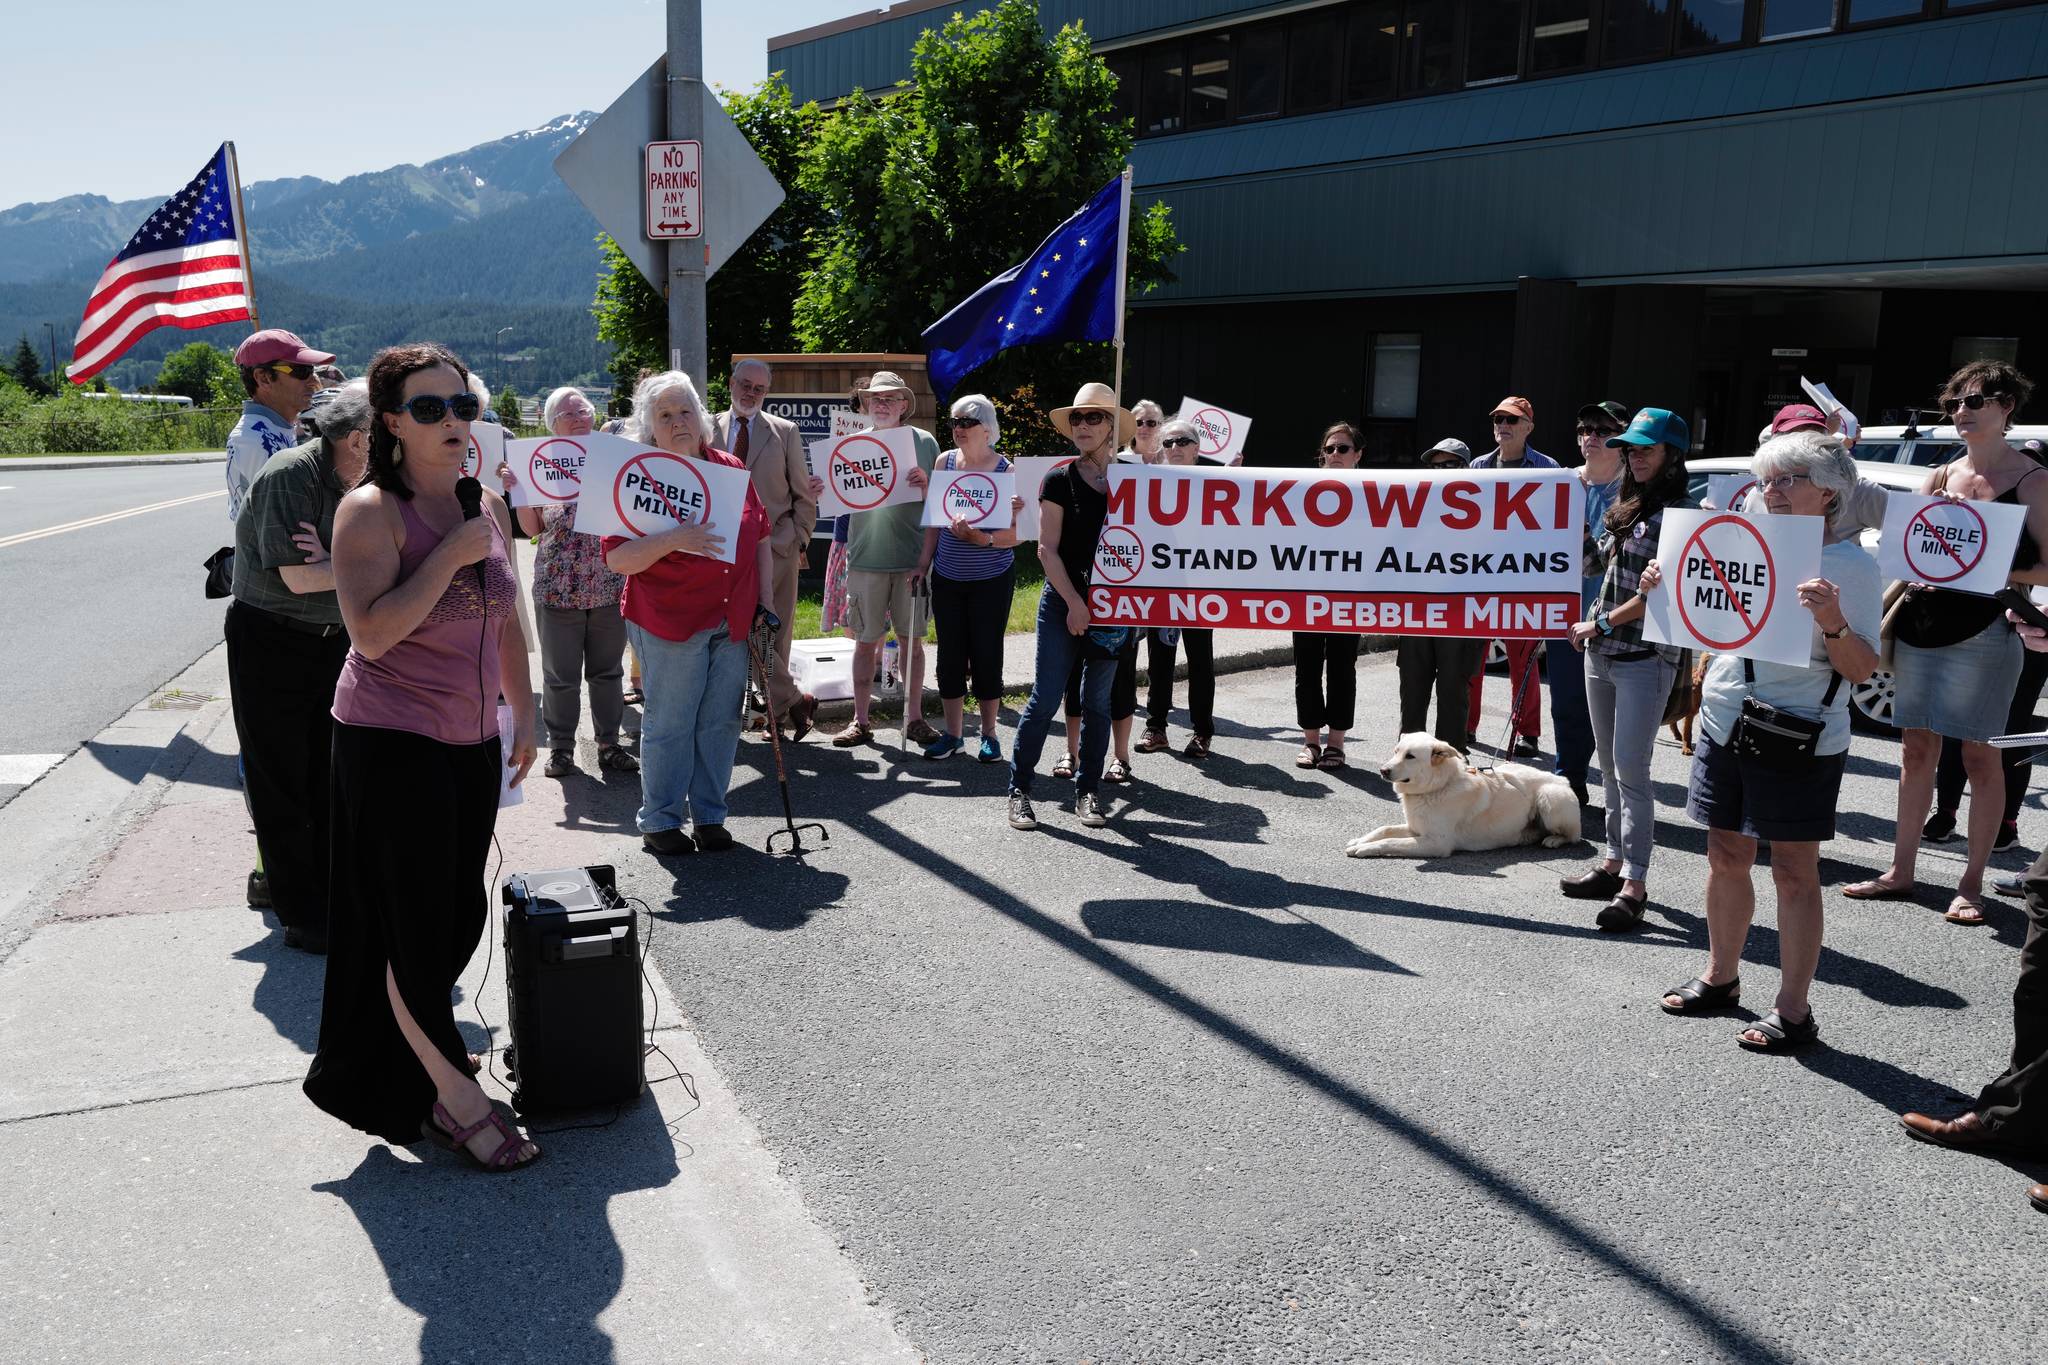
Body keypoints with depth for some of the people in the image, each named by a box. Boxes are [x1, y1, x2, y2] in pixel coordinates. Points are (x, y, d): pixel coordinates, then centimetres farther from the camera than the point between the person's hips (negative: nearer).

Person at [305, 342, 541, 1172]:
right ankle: (453, 1098, 12)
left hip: (472, 742, 7)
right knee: (418, 927, -1)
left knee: (461, 917, 14)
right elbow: (373, 633, -23)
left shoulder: (489, 506, 9)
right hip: (391, 743, -7)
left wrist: (523, 712, 19)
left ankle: (416, 1046, 37)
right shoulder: (372, 511, -12)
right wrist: (452, 553, -22)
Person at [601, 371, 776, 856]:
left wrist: (765, 602, 9)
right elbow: (618, 559, -12)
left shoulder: (731, 469, 9)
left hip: (733, 624, 4)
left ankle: (710, 816, 22)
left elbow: (760, 538, 15)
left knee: (721, 723, 9)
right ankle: (659, 821, 15)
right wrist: (673, 539, -26)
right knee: (669, 725, 1)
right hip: (669, 625, -4)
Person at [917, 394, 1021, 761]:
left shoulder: (1005, 471, -7)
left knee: (987, 654, 2)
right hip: (947, 577, 3)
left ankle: (989, 735, 16)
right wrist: (925, 558, 4)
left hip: (991, 579, -3)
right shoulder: (945, 461, 4)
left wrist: (982, 539, -26)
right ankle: (953, 733, 19)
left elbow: (1013, 535, -9)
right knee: (950, 655, 6)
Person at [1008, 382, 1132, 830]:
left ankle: (1087, 789, 18)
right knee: (1046, 697, -3)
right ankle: (1019, 789, 6)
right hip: (1063, 601, -3)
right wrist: (1074, 603, -13)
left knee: (1098, 700, 8)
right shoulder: (1060, 480, -3)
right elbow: (1047, 548, -7)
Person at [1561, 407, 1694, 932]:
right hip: (1602, 653, 8)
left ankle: (1634, 885, -10)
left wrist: (1601, 624, -11)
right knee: (1610, 768, 12)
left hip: (1645, 657, -8)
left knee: (1630, 771, -11)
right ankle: (1614, 863, 21)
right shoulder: (1627, 508, 15)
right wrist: (1594, 625, 10)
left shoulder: (1679, 513, -10)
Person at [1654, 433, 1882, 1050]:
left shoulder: (1851, 564, -8)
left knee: (1794, 872, 1)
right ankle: (1720, 977, 30)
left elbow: (1861, 669, -12)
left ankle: (1793, 1009, 9)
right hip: (1724, 727, 6)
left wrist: (1833, 622, -30)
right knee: (1726, 858, 14)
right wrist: (1665, 589, 5)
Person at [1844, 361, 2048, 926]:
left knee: (1979, 755, 0)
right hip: (1919, 627, 5)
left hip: (1982, 634, -5)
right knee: (1917, 751, 9)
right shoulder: (1939, 477, 12)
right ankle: (1900, 872, 17)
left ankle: (1971, 883, 9)